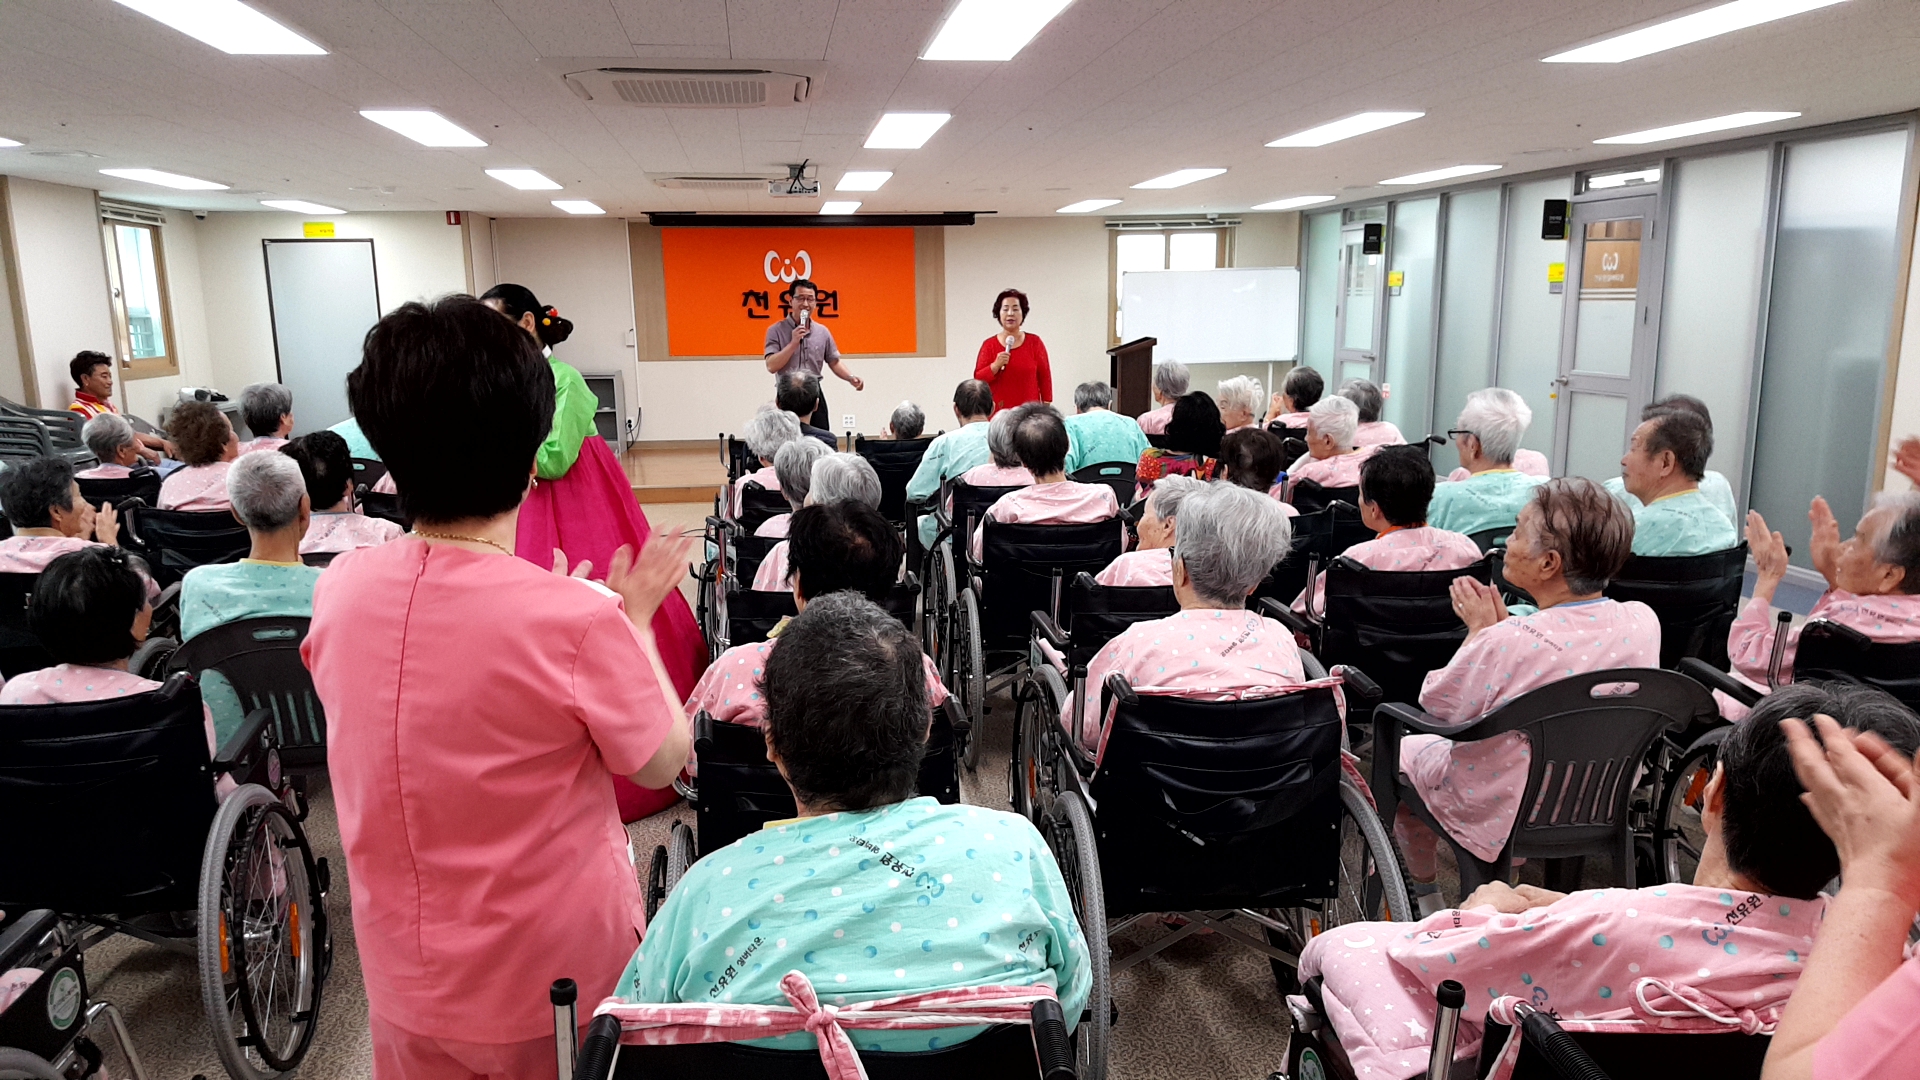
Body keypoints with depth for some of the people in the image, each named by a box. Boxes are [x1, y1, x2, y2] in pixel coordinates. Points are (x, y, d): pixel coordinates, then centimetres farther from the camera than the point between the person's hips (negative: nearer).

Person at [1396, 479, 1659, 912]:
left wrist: (1480, 629, -6)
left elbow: (1437, 705, -15)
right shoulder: (1643, 623, -14)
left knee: (1404, 748, 23)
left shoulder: (1506, 643, -35)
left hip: (1501, 816, -6)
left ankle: (1425, 899, 39)